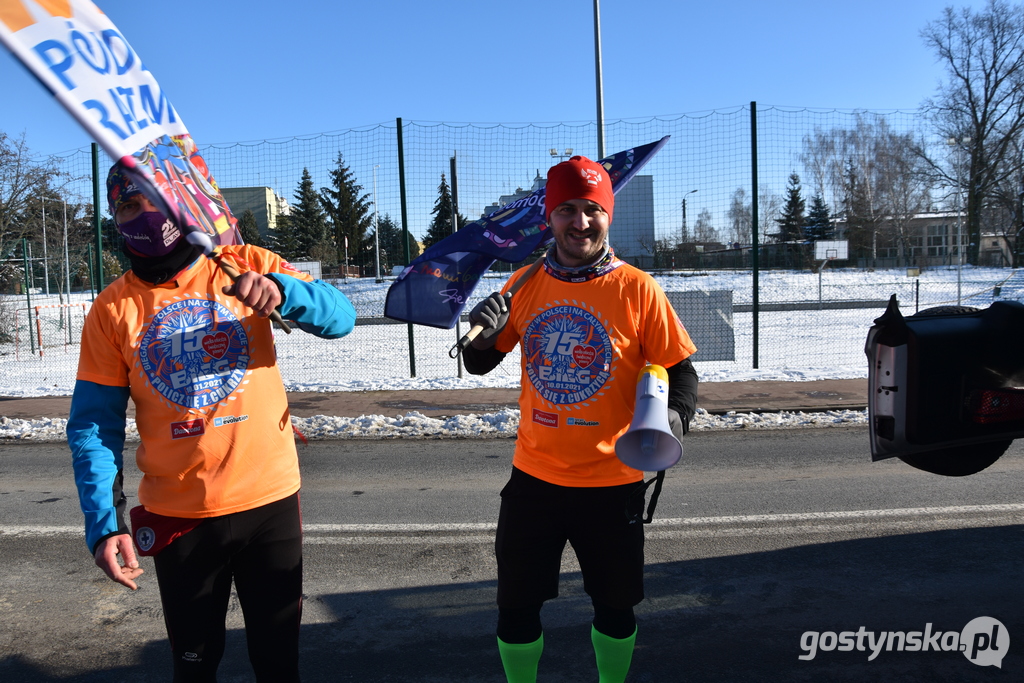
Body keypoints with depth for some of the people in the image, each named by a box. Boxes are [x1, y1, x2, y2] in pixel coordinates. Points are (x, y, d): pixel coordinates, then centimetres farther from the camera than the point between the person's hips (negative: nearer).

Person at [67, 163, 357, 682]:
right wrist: (104, 522, -10)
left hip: (269, 498, -1)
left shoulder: (247, 266, -3)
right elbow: (94, 425, -1)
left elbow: (340, 317, -12)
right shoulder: (113, 308, -2)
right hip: (178, 516, 1)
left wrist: (280, 289, -31)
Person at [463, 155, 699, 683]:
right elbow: (478, 364, 7)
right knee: (515, 607, 12)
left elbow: (680, 370, -4)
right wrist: (483, 335, -15)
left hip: (612, 482, -2)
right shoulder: (525, 283, -1)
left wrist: (674, 417, -25)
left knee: (614, 606, 16)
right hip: (534, 476, 2)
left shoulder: (637, 289, -9)